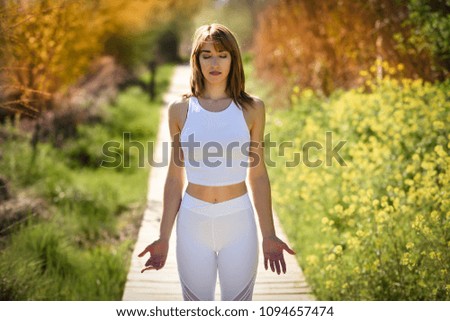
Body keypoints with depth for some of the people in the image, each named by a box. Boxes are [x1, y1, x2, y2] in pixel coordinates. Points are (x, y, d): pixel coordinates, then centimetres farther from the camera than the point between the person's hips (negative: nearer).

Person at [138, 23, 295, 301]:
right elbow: (175, 177, 4)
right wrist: (164, 238, 2)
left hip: (238, 224, 0)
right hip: (194, 225, 1)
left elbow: (258, 175, 3)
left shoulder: (251, 108, -1)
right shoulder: (181, 109, 0)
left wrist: (269, 236, 2)